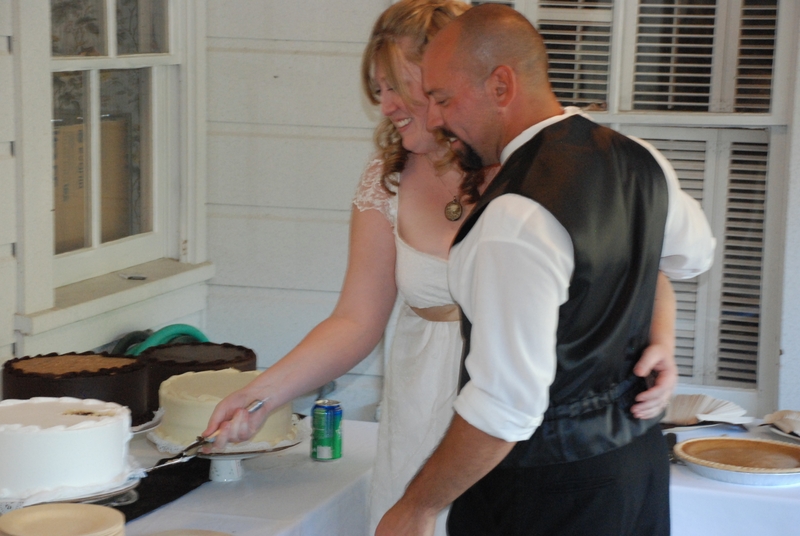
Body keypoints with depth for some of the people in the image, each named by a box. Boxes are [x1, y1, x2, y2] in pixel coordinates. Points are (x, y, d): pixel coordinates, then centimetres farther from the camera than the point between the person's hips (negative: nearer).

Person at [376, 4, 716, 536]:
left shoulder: (517, 221, -28)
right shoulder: (642, 161, -1)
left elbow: (505, 408, -27)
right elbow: (694, 254, 21)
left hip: (547, 492, -8)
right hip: (639, 455, 9)